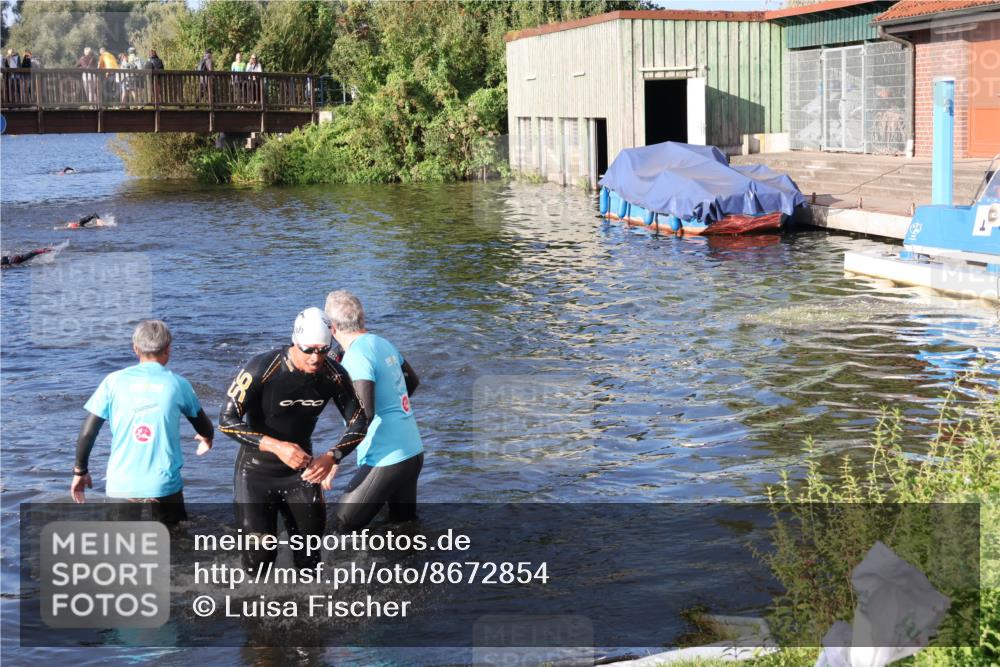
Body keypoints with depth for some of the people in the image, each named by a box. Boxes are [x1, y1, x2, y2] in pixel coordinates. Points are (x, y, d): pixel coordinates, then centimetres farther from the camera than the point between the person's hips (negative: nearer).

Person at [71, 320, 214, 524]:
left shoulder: (114, 381, 2)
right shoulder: (177, 384, 2)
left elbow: (87, 432, 1)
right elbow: (206, 430, 17)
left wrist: (80, 471, 15)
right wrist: (206, 439, 40)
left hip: (120, 487, 1)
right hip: (164, 487, -1)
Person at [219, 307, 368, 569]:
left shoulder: (333, 374, -13)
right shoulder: (262, 369, -25)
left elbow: (358, 422, -4)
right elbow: (227, 421, -23)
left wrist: (331, 457, -23)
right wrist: (276, 446, -33)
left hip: (302, 467, 4)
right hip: (258, 471, -4)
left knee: (310, 554, 7)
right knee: (260, 553, -6)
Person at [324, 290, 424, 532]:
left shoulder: (357, 355, -17)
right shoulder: (383, 343, 9)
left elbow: (363, 414, -26)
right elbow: (413, 380, 26)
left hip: (386, 461, -9)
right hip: (414, 453, 9)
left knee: (344, 526, -4)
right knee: (404, 523, 20)